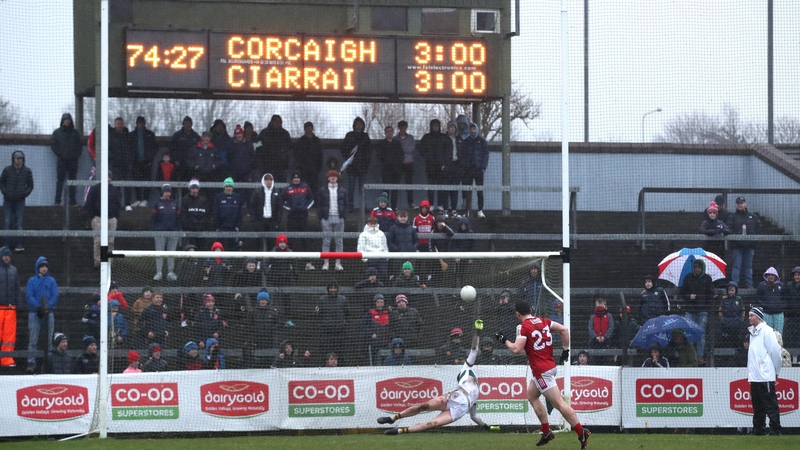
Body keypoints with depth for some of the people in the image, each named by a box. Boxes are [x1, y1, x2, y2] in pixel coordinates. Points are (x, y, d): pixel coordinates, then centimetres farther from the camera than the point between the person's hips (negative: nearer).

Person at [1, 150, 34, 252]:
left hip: (20, 200, 0)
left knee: (19, 222, -2)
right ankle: (8, 243, 8)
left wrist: (25, 193, -4)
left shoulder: (27, 171, 0)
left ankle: (19, 244, -1)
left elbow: (30, 185, 10)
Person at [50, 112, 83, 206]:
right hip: (62, 160, -2)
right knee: (60, 180, -6)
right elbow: (53, 145, 4)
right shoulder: (57, 132, 7)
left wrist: (77, 154, -2)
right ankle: (57, 201, -8)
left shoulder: (75, 133, 12)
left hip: (73, 160, 2)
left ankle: (72, 201, 5)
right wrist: (59, 154, -8)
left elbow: (80, 145, 13)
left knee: (72, 181, 3)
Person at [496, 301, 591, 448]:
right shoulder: (543, 321, 8)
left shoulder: (523, 327, -12)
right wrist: (565, 350, 11)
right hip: (549, 366, 9)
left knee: (559, 403, -8)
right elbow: (564, 330, 4)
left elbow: (517, 349, -19)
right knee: (531, 396, 22)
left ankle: (582, 432, -12)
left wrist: (504, 341, -2)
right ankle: (546, 432, 20)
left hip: (541, 371, -9)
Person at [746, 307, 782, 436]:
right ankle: (759, 430, 17)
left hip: (765, 376, -9)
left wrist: (777, 371, -4)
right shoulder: (753, 332, 17)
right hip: (754, 376, 9)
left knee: (770, 405, -8)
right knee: (757, 407, 12)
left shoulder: (767, 331, -8)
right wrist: (750, 373, 15)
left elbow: (775, 351, -10)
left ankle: (775, 430, -7)